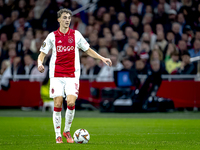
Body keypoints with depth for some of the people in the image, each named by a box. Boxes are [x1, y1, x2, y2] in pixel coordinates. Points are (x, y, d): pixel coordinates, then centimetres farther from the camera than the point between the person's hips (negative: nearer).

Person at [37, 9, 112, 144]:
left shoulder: (76, 35, 6)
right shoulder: (52, 36, 4)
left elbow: (88, 50, 16)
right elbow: (43, 53, 6)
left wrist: (102, 58, 6)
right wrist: (40, 63, -15)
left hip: (72, 75, 0)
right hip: (56, 75, 0)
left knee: (71, 102, -14)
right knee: (58, 104, -6)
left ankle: (67, 131, 7)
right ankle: (58, 135, 5)